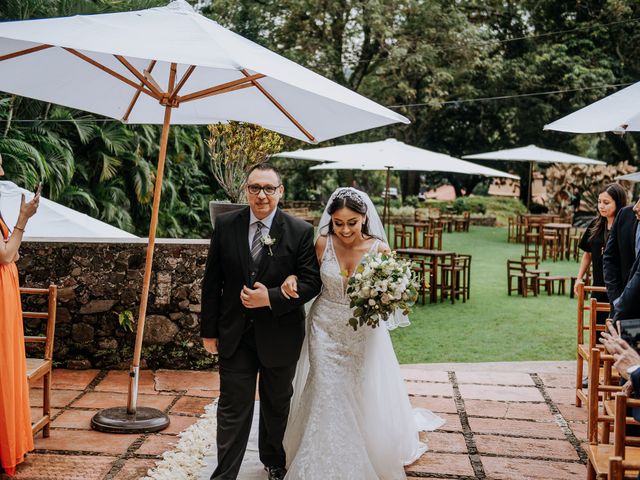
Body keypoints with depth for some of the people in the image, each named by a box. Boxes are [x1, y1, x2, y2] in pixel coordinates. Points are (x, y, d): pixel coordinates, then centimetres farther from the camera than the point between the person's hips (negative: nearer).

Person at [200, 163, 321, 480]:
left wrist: (271, 298, -22)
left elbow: (312, 282, -10)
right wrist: (209, 330, 0)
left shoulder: (300, 231, -9)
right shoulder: (225, 225, -4)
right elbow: (212, 282, 0)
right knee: (233, 409, 4)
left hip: (279, 335, 0)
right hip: (235, 335, 0)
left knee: (277, 406, 20)